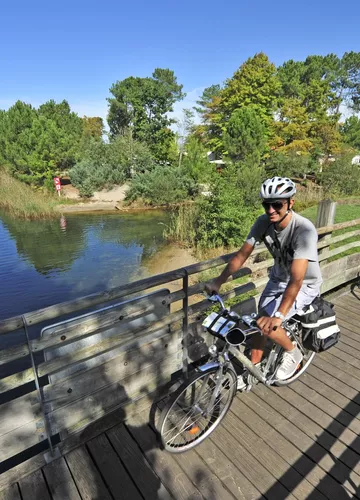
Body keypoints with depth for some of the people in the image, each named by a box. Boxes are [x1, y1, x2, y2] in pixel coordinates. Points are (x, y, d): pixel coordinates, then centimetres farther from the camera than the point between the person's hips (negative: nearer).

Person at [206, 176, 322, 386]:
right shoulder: (263, 222, -18)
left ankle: (293, 353, 12)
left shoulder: (304, 230, -33)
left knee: (268, 325, -20)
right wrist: (218, 282, -19)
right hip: (278, 278, 5)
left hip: (304, 285, -5)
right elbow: (242, 254, -12)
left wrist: (279, 316, -47)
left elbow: (296, 279, -39)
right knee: (260, 322, 4)